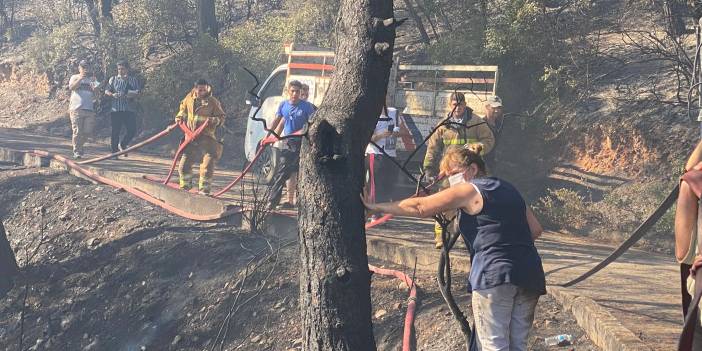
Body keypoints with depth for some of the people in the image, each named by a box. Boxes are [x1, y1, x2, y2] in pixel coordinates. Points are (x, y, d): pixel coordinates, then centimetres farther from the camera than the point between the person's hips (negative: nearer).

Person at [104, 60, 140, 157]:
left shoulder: (133, 80, 10)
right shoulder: (113, 79, 13)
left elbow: (136, 93, -2)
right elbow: (106, 91, 9)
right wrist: (112, 94, -12)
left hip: (129, 110, 0)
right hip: (115, 110, 0)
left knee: (132, 130, -6)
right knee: (115, 132, -1)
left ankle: (122, 145, 18)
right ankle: (114, 152, 6)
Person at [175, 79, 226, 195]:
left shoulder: (213, 102, -8)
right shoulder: (189, 98, 4)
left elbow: (221, 118, -6)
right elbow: (183, 108, 25)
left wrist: (213, 120, -25)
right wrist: (180, 116, 9)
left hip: (206, 137, -4)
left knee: (208, 163, -11)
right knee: (185, 163, 9)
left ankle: (204, 189, 2)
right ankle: (185, 186, 29)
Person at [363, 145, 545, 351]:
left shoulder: (468, 190, 0)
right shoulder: (508, 190, 21)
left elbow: (419, 207, 1)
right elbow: (535, 229, 20)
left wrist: (376, 208, 8)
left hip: (494, 274, -7)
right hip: (529, 275, 7)